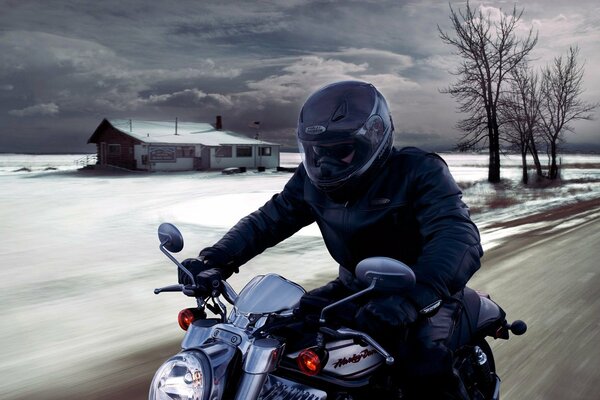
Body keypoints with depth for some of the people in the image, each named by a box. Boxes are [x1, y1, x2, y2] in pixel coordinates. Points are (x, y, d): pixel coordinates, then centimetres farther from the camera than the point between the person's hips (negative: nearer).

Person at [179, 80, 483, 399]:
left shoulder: (418, 171, -22)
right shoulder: (313, 179, -5)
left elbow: (458, 237, -36)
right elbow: (270, 219, -2)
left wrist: (411, 298, -54)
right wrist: (215, 260, -19)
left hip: (424, 292, -5)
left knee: (428, 366, -32)